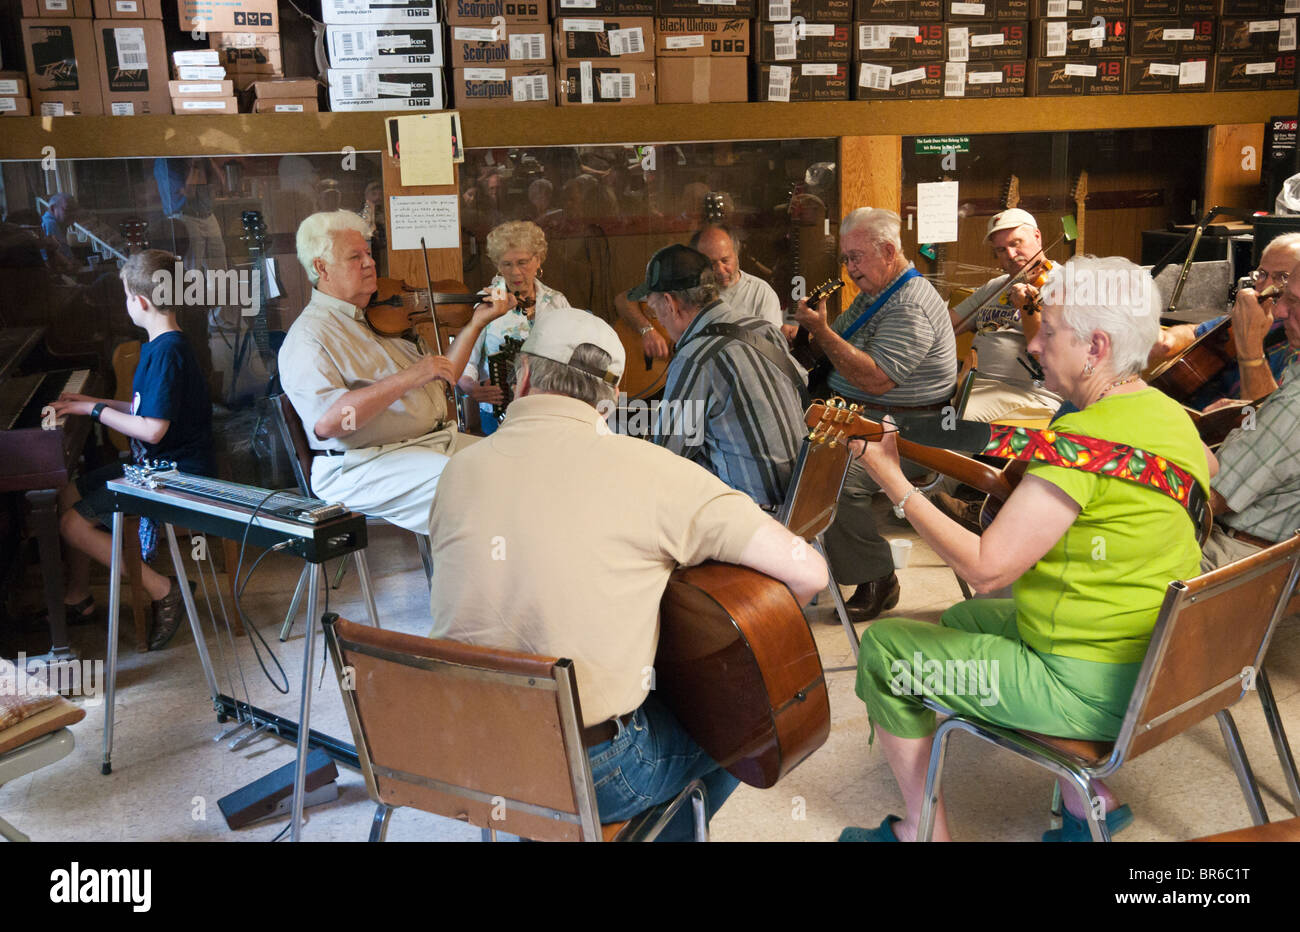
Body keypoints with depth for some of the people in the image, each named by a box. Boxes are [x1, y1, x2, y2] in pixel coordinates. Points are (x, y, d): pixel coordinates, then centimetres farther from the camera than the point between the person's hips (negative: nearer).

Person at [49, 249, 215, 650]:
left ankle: (163, 591, -6)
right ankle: (78, 598, 27)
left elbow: (153, 430, -26)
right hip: (155, 463, 10)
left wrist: (95, 410, -15)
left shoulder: (167, 352, -21)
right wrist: (95, 403, 17)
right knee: (68, 496, 16)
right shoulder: (159, 345, 10)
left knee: (74, 524, -13)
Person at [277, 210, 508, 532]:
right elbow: (327, 422, -24)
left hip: (437, 439, 8)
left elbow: (437, 380, 19)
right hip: (364, 466, -8)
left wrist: (475, 324, 10)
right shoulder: (307, 338, -7)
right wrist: (407, 378, -26)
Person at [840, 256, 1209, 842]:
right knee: (962, 620, 26)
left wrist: (892, 479, -17)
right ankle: (1089, 801, 25)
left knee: (883, 646, -1)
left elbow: (985, 568, -26)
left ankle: (925, 830, 17)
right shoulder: (1169, 413, 3)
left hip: (1096, 689, -10)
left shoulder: (1083, 439, -26)